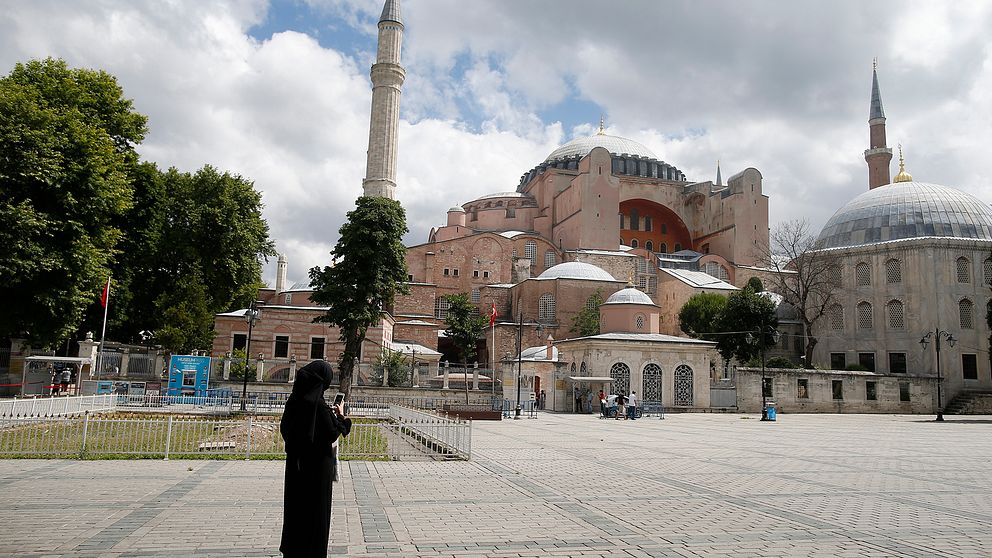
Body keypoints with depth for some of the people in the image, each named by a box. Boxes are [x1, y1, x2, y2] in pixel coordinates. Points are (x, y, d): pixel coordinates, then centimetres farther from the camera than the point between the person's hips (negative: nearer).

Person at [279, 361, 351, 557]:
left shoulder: (294, 399, 0)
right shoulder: (319, 404, -21)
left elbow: (284, 428, 11)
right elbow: (332, 434, -19)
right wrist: (340, 416, -2)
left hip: (296, 463, 7)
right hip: (317, 465, -7)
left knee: (296, 505, 18)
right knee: (315, 509, 5)